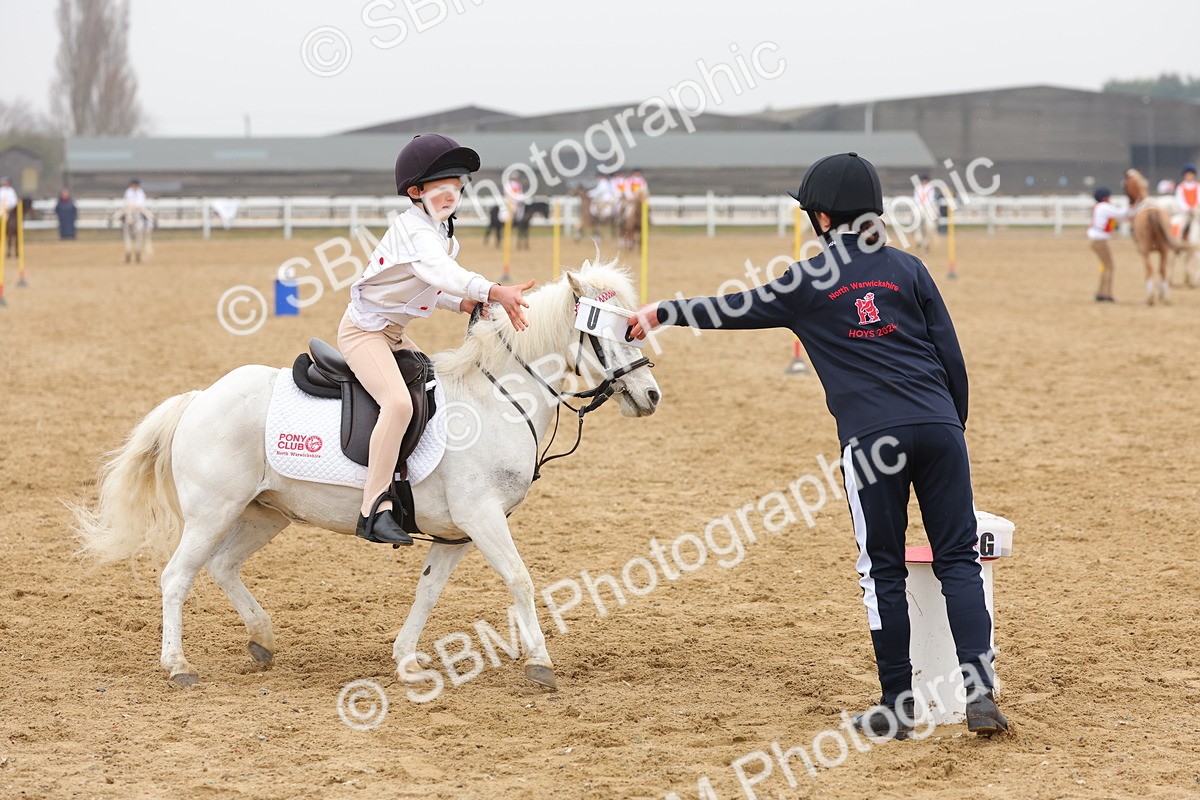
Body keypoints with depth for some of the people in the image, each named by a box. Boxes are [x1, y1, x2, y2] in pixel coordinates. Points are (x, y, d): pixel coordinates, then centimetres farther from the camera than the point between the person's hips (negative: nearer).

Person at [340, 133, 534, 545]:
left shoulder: (441, 232, 9)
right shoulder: (414, 229, -23)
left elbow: (431, 286, 16)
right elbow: (440, 271, -42)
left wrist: (463, 303, -4)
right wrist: (493, 291, -55)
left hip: (393, 332, 11)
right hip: (364, 328, -11)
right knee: (398, 402, -29)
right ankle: (374, 508, -31)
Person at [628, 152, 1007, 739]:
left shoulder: (809, 281, 5)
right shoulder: (908, 269, 12)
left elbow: (736, 310, 16)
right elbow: (952, 356, 11)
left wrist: (661, 313, 28)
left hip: (871, 440, -2)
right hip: (938, 428, 3)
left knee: (883, 570, 7)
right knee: (959, 559, 5)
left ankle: (897, 706, 9)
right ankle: (979, 690, -8)